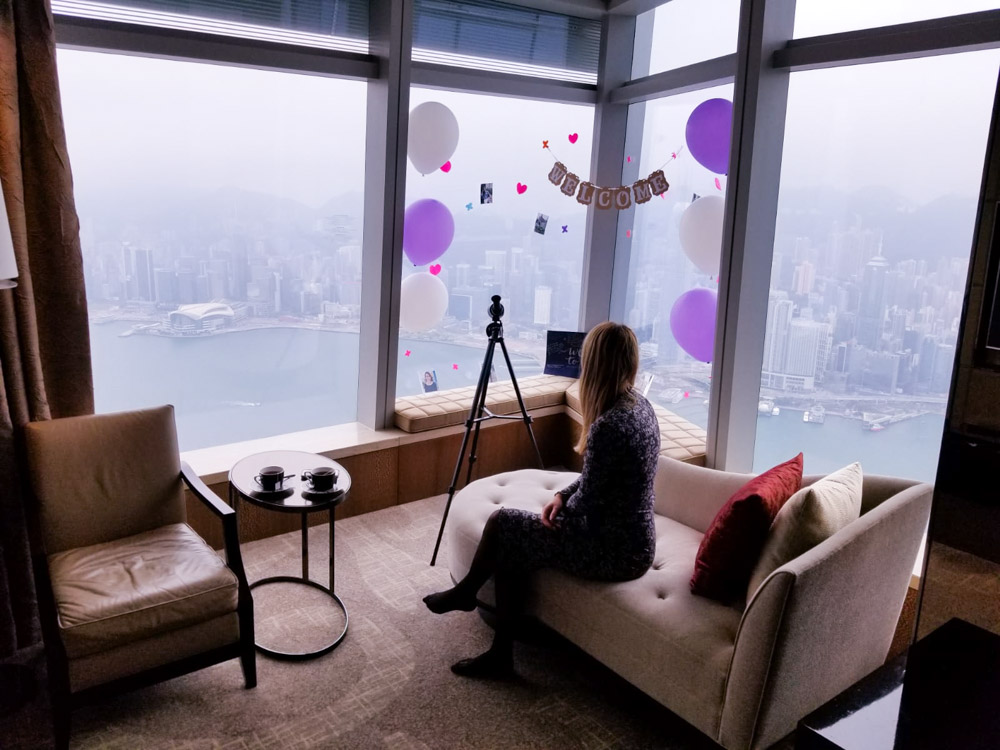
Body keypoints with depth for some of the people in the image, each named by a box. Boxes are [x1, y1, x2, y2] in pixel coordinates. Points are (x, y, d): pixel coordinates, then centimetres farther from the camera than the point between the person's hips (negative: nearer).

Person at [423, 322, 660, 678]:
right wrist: (564, 495, 4)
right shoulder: (640, 405, 3)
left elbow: (587, 503, -19)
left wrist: (563, 509, 3)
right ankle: (500, 654, 18)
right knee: (512, 545, 10)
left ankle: (465, 592, 29)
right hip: (634, 544, 9)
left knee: (502, 524, 2)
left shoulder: (607, 426, -27)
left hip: (614, 552, -9)